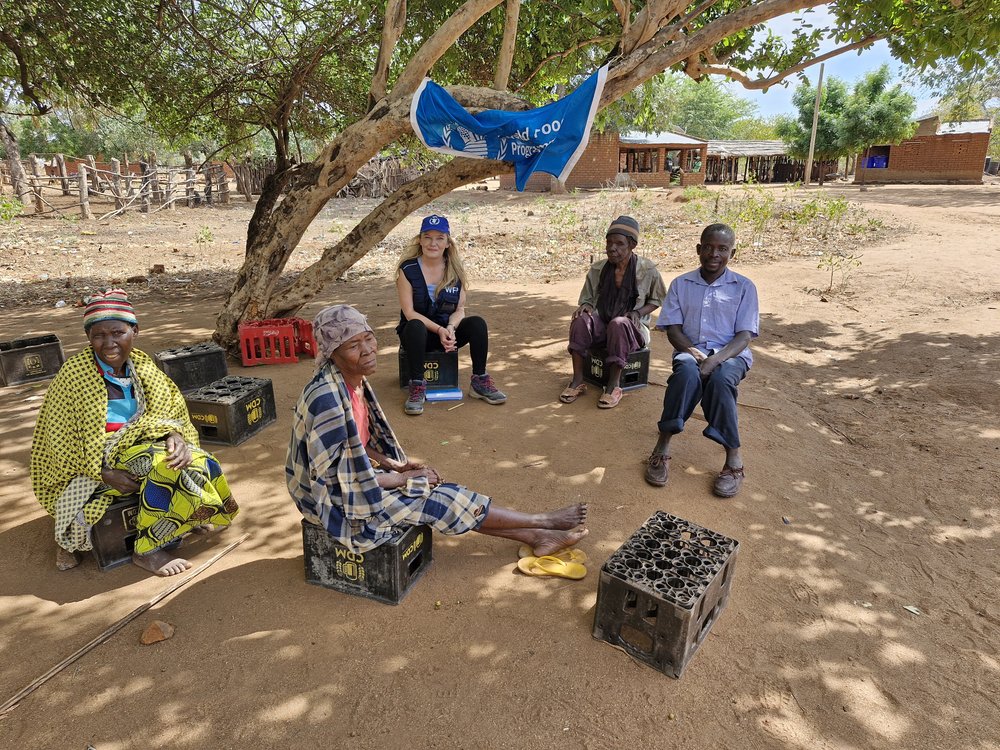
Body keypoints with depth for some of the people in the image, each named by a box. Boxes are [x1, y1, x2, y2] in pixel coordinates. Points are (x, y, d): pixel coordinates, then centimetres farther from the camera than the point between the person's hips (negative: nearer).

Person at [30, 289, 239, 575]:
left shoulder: (141, 365, 2)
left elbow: (171, 410, 4)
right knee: (164, 464, -30)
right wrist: (105, 473, -20)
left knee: (195, 463, -19)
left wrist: (176, 436, -19)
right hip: (93, 463, -5)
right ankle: (147, 550, -14)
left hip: (140, 443, 5)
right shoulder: (74, 375, -12)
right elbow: (59, 438, -10)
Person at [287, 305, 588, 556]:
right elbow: (344, 478, -25)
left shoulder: (354, 381, -3)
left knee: (442, 491, 2)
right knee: (442, 502, -8)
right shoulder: (327, 398, -31)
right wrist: (404, 479, -14)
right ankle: (544, 521, 6)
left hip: (357, 478, 8)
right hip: (341, 501, -8)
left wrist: (394, 465, -1)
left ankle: (536, 537, 11)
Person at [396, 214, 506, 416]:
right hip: (418, 332, -3)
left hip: (447, 331, 3)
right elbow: (409, 312, -14)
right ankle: (417, 386, -27)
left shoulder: (455, 270, 0)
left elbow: (459, 309, -1)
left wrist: (450, 328, -23)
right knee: (415, 327, -37)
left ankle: (479, 381, -11)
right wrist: (439, 330, -25)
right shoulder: (408, 269, -10)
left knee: (477, 323, -24)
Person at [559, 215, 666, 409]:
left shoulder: (647, 270, -4)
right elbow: (587, 298, 11)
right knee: (580, 320, -30)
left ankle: (613, 386, -29)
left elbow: (657, 300, 8)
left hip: (632, 328, -3)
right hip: (601, 325, 3)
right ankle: (578, 381, -26)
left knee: (619, 324, -38)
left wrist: (638, 313, -13)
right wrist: (585, 306, -14)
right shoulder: (598, 269, 2)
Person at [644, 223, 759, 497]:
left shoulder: (744, 287, 5)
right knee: (687, 373, -36)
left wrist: (715, 359, -22)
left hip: (731, 353, 0)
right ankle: (663, 448, -29)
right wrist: (693, 353, -17)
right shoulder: (681, 284, 9)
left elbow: (744, 335, -3)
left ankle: (733, 458, -26)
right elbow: (673, 329, 3)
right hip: (690, 351, 1)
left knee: (720, 378, -37)